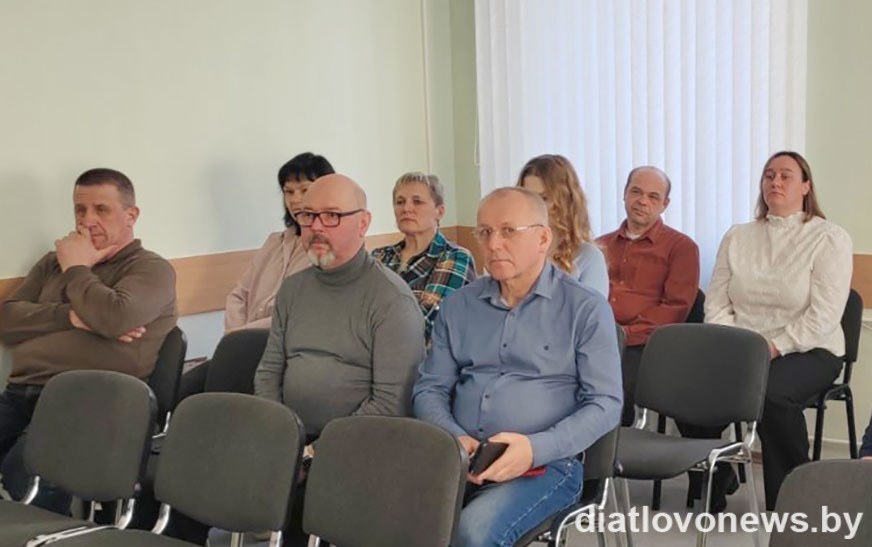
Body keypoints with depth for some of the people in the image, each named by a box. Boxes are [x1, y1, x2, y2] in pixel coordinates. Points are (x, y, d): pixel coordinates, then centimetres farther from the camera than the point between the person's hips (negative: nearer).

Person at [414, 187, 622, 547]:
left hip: (544, 464, -3)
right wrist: (455, 439, -8)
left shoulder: (586, 308, 1)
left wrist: (535, 448, -18)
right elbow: (429, 389, 14)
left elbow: (606, 404, -3)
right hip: (459, 460, 3)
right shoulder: (458, 305, 14)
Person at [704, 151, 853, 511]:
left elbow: (822, 316, -11)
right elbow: (716, 304, 7)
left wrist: (773, 348, -20)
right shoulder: (737, 237, 15)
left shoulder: (829, 238, 0)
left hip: (807, 350, -4)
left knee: (771, 393, -36)